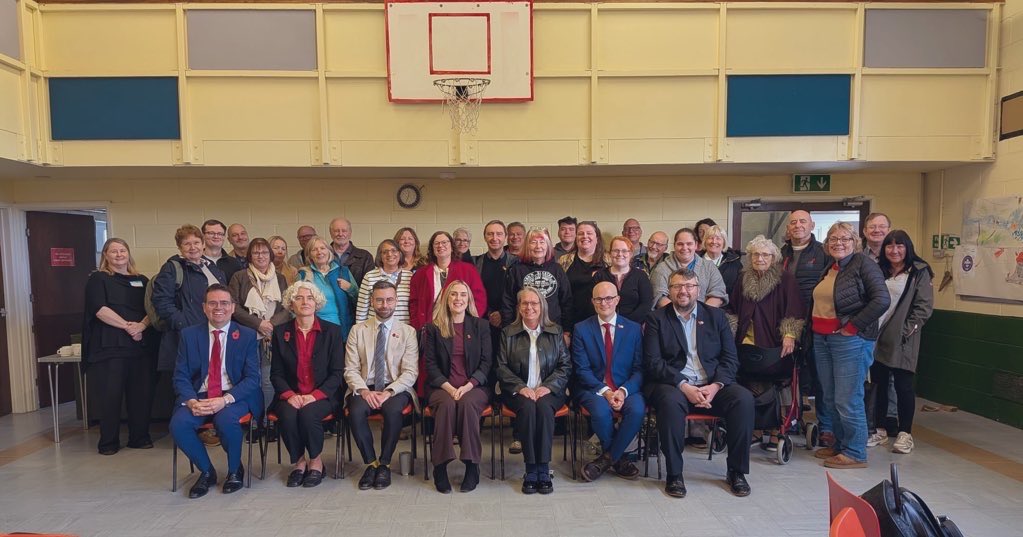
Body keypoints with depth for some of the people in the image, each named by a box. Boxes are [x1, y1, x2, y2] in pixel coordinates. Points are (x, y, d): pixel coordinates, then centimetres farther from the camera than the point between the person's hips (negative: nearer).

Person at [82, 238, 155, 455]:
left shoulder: (142, 281, 16)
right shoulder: (98, 279, 5)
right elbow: (100, 309, -8)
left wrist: (142, 325, -11)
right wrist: (127, 326, -15)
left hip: (141, 344, 3)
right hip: (110, 345, -3)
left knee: (141, 391, 2)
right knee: (111, 393, -2)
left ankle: (139, 437, 13)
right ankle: (108, 442, 10)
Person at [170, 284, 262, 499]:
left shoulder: (247, 335, 1)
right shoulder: (189, 335, 8)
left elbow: (252, 378, -4)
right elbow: (180, 376, 4)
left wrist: (225, 399, -21)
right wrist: (191, 401, -16)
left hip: (235, 396, -3)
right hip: (199, 396, 3)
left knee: (226, 420, -33)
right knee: (178, 424, -26)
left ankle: (235, 470, -1)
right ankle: (206, 471, 2)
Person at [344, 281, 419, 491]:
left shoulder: (408, 332, 5)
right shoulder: (357, 330, 10)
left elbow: (410, 372, -2)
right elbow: (351, 369, 4)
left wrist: (389, 392, -18)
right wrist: (364, 391, -16)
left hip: (396, 388, -1)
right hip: (364, 387, 1)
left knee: (393, 411, -33)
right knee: (356, 411, -30)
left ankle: (384, 464, -11)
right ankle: (370, 463, -8)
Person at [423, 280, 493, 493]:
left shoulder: (481, 326, 12)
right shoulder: (433, 328, 11)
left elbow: (486, 362, 5)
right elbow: (430, 364, 4)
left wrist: (468, 386, -11)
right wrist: (449, 387, -12)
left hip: (475, 387, 0)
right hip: (442, 387, 0)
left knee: (467, 403, -32)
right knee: (447, 404, -32)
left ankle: (472, 466, -22)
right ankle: (440, 467, -23)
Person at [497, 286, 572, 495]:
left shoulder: (555, 332, 12)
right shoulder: (508, 333, 10)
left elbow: (566, 365, 5)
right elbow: (501, 367, 3)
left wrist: (548, 386, -11)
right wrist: (520, 387, -13)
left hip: (548, 390, 0)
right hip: (518, 391, 0)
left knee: (544, 407, -32)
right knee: (527, 407, -32)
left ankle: (543, 469, -24)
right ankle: (530, 470, -23)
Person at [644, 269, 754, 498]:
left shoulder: (716, 316, 13)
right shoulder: (657, 319, 5)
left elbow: (730, 358, 7)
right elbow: (653, 362, -5)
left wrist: (715, 386, -11)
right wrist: (684, 386, -17)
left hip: (712, 386, 3)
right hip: (673, 385, -3)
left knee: (744, 399, -24)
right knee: (671, 401, -35)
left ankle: (736, 471, -6)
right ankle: (674, 474, -18)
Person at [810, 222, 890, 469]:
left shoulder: (864, 264, -8)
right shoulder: (829, 270, 16)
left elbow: (882, 299, -18)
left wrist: (854, 326, -17)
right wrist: (815, 327, 13)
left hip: (850, 341, -8)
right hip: (822, 339, 8)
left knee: (847, 400, -4)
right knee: (830, 398, 14)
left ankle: (855, 453, 10)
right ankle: (840, 445, 27)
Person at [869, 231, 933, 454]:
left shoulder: (919, 272, -2)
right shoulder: (879, 271, 12)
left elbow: (924, 306, -6)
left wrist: (907, 330, -13)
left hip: (901, 341, -4)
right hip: (876, 337, 5)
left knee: (903, 386, 1)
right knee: (878, 383, 10)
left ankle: (905, 433, 13)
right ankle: (879, 429, 20)